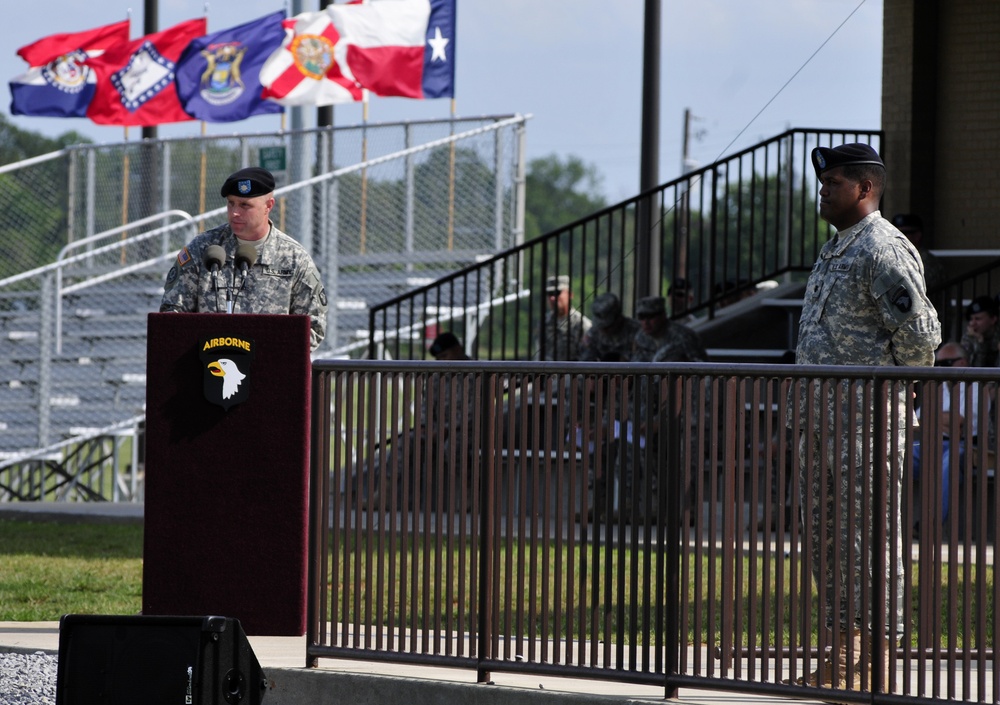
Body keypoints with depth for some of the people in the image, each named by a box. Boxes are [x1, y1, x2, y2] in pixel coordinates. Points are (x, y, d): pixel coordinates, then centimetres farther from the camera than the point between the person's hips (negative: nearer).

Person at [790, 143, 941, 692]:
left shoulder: (884, 250, -13)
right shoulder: (835, 249, 19)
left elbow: (921, 332, -18)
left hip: (866, 418, -10)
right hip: (822, 415, 10)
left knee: (868, 533, -8)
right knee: (824, 532, 12)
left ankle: (876, 665, -6)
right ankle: (842, 656, 18)